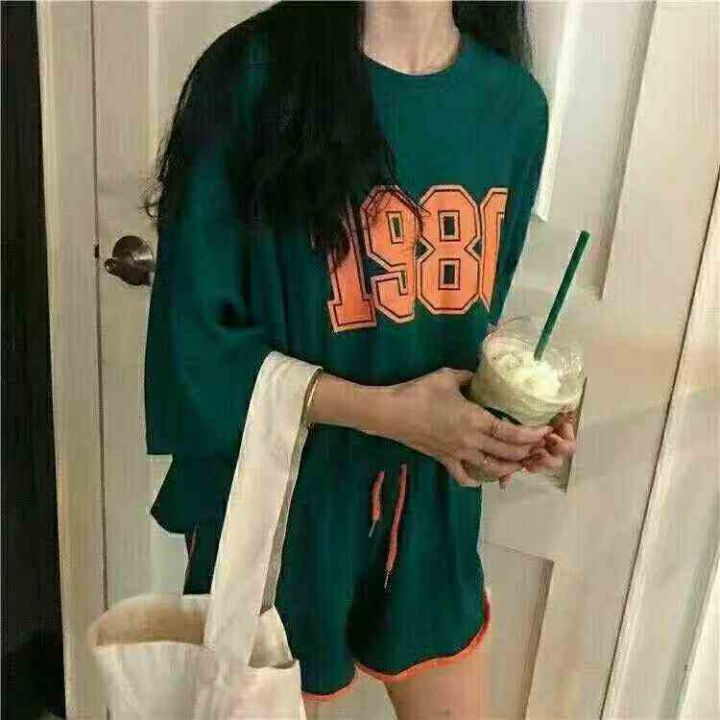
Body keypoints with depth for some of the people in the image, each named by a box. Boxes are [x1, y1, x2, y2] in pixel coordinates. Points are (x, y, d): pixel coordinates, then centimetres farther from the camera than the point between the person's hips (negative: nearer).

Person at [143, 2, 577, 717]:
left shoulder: (515, 103, -2)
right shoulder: (253, 78, -16)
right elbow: (196, 341, -16)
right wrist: (389, 412, -22)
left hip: (433, 504, 4)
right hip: (280, 505, -3)